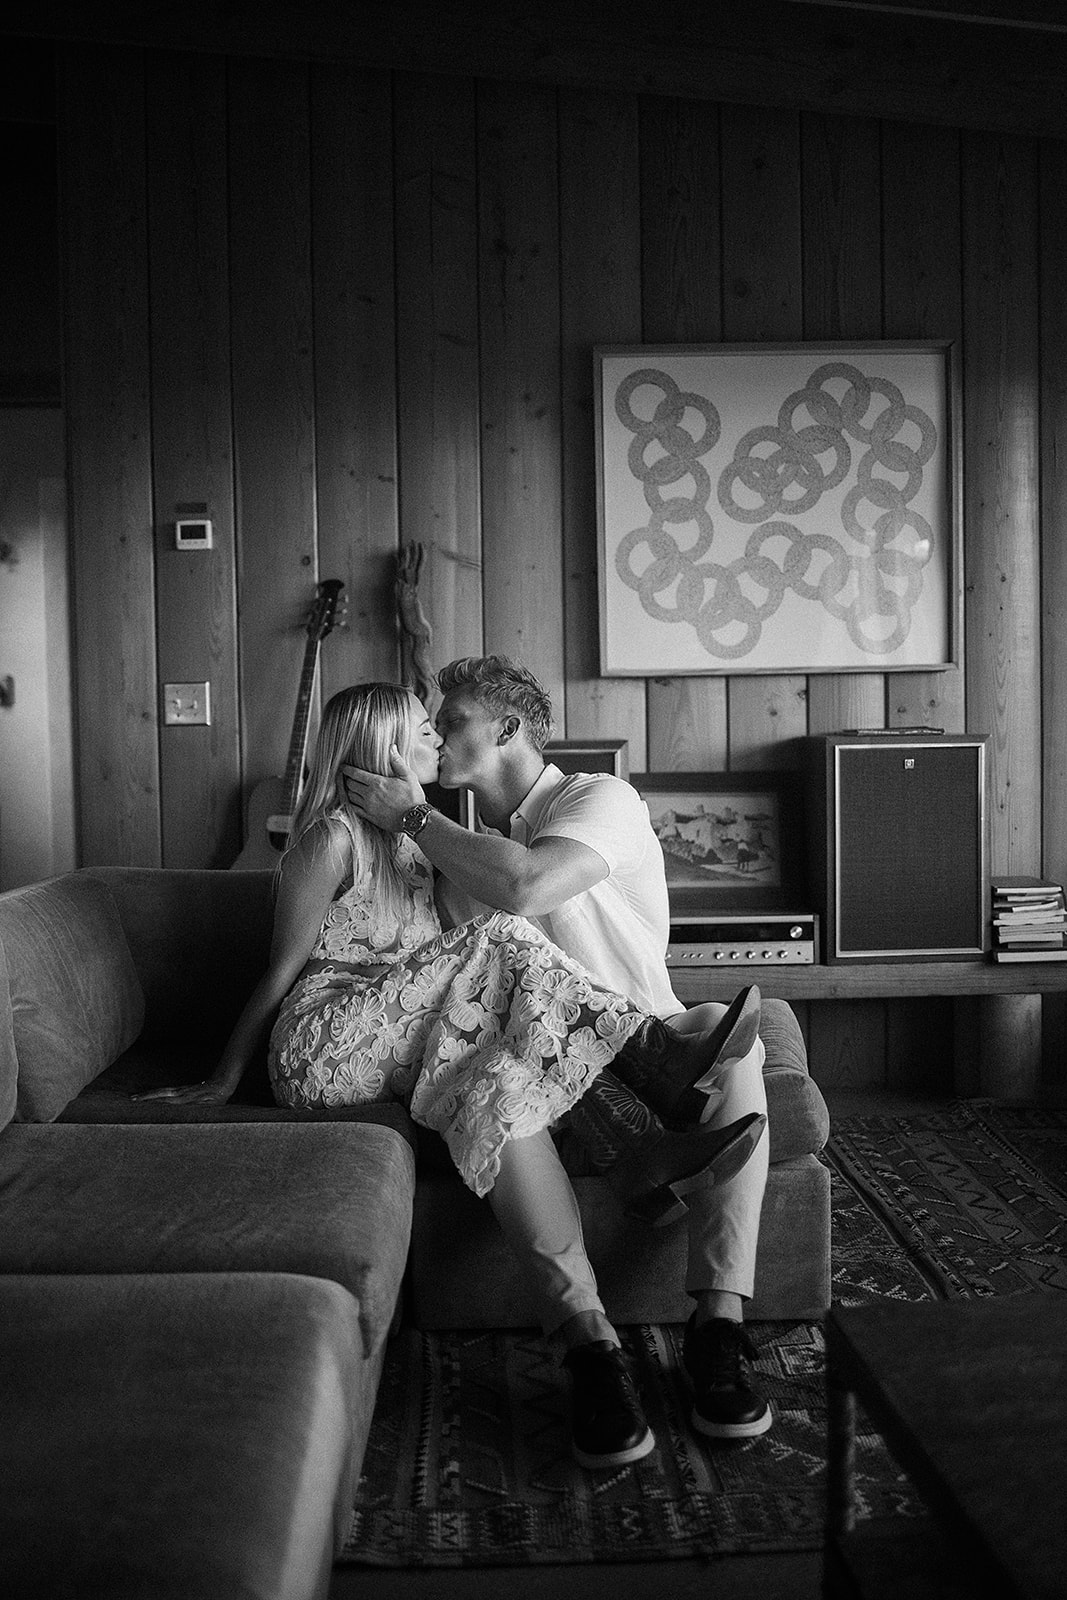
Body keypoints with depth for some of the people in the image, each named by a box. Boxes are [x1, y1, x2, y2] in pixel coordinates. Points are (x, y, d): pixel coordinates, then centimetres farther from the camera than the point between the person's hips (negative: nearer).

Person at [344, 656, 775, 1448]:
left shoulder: (601, 798, -5)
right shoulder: (469, 847, 18)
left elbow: (526, 888, -26)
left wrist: (413, 816, -14)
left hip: (642, 1038, -3)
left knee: (725, 1033, -36)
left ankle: (719, 1324, -35)